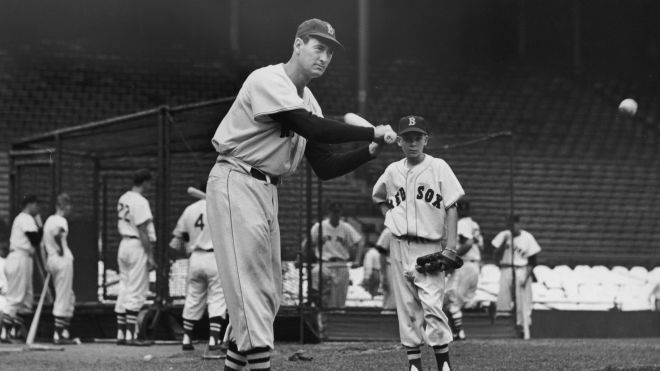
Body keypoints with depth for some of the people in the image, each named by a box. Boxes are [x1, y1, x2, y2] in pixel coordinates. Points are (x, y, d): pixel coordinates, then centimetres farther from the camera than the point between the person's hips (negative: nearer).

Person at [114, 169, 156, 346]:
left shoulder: (123, 199, 12)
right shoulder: (140, 202, -15)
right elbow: (143, 231, -18)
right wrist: (150, 256, -17)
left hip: (124, 244, 9)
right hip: (137, 246, -9)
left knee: (124, 290, 12)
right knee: (136, 292, -6)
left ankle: (121, 334, 13)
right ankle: (131, 336, -8)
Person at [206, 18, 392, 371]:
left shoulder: (308, 102, 13)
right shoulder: (267, 81, -14)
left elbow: (325, 167, 10)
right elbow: (312, 128, -27)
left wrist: (370, 151, -4)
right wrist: (374, 132, -22)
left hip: (268, 191, 9)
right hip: (236, 183, -9)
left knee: (267, 293, 9)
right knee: (252, 287, -15)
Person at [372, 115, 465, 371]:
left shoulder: (438, 167, -2)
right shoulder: (392, 171, 9)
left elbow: (451, 209, -4)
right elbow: (378, 198, 29)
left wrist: (450, 248, -12)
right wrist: (390, 217, 10)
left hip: (429, 247, -4)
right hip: (399, 247, 4)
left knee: (432, 305, -14)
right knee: (407, 307, 4)